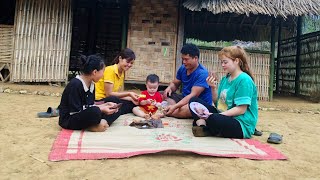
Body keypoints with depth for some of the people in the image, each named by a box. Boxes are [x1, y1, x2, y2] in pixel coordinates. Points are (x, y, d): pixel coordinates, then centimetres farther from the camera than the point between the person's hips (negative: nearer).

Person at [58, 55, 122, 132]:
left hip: (85, 115, 9)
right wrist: (101, 110, -23)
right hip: (69, 120, -9)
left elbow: (90, 106, 9)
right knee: (95, 112, -40)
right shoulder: (75, 84, -21)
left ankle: (103, 122, -20)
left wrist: (105, 105, -7)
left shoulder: (91, 84, 4)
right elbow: (75, 112, -23)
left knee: (114, 100, 1)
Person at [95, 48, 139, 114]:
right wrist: (128, 93, -21)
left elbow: (119, 93, 2)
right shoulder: (110, 70, -15)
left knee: (132, 104, -7)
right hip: (100, 100, -8)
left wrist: (131, 98, -14)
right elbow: (109, 94, -19)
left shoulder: (122, 73, 9)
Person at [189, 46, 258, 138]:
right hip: (223, 117, 8)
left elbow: (241, 110, -19)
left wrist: (216, 116, -23)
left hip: (241, 126, -8)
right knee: (194, 100, 2)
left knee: (214, 119, -40)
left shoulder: (244, 80, -13)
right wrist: (213, 88, -2)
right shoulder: (225, 79, 12)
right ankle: (202, 124, -22)